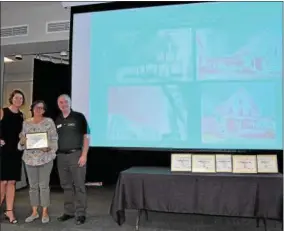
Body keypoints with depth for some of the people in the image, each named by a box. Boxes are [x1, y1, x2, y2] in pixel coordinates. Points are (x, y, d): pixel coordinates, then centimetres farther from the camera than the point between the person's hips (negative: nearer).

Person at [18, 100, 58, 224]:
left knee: (44, 185, 1)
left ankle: (45, 212, 14)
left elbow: (54, 139, -3)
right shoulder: (26, 123, 7)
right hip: (30, 158, 3)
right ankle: (34, 212, 22)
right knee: (33, 185, 10)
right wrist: (22, 141, -13)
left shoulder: (49, 122, -2)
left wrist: (49, 148, -19)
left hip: (45, 158, -3)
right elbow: (22, 139, 9)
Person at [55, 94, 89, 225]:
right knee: (66, 185, 12)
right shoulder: (57, 120, 12)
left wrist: (84, 155, -13)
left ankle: (80, 213, 8)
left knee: (79, 185, -1)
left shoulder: (79, 117, -3)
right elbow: (55, 139, 19)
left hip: (76, 154, -5)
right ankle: (69, 211, 23)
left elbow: (86, 137, -6)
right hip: (61, 156, 5)